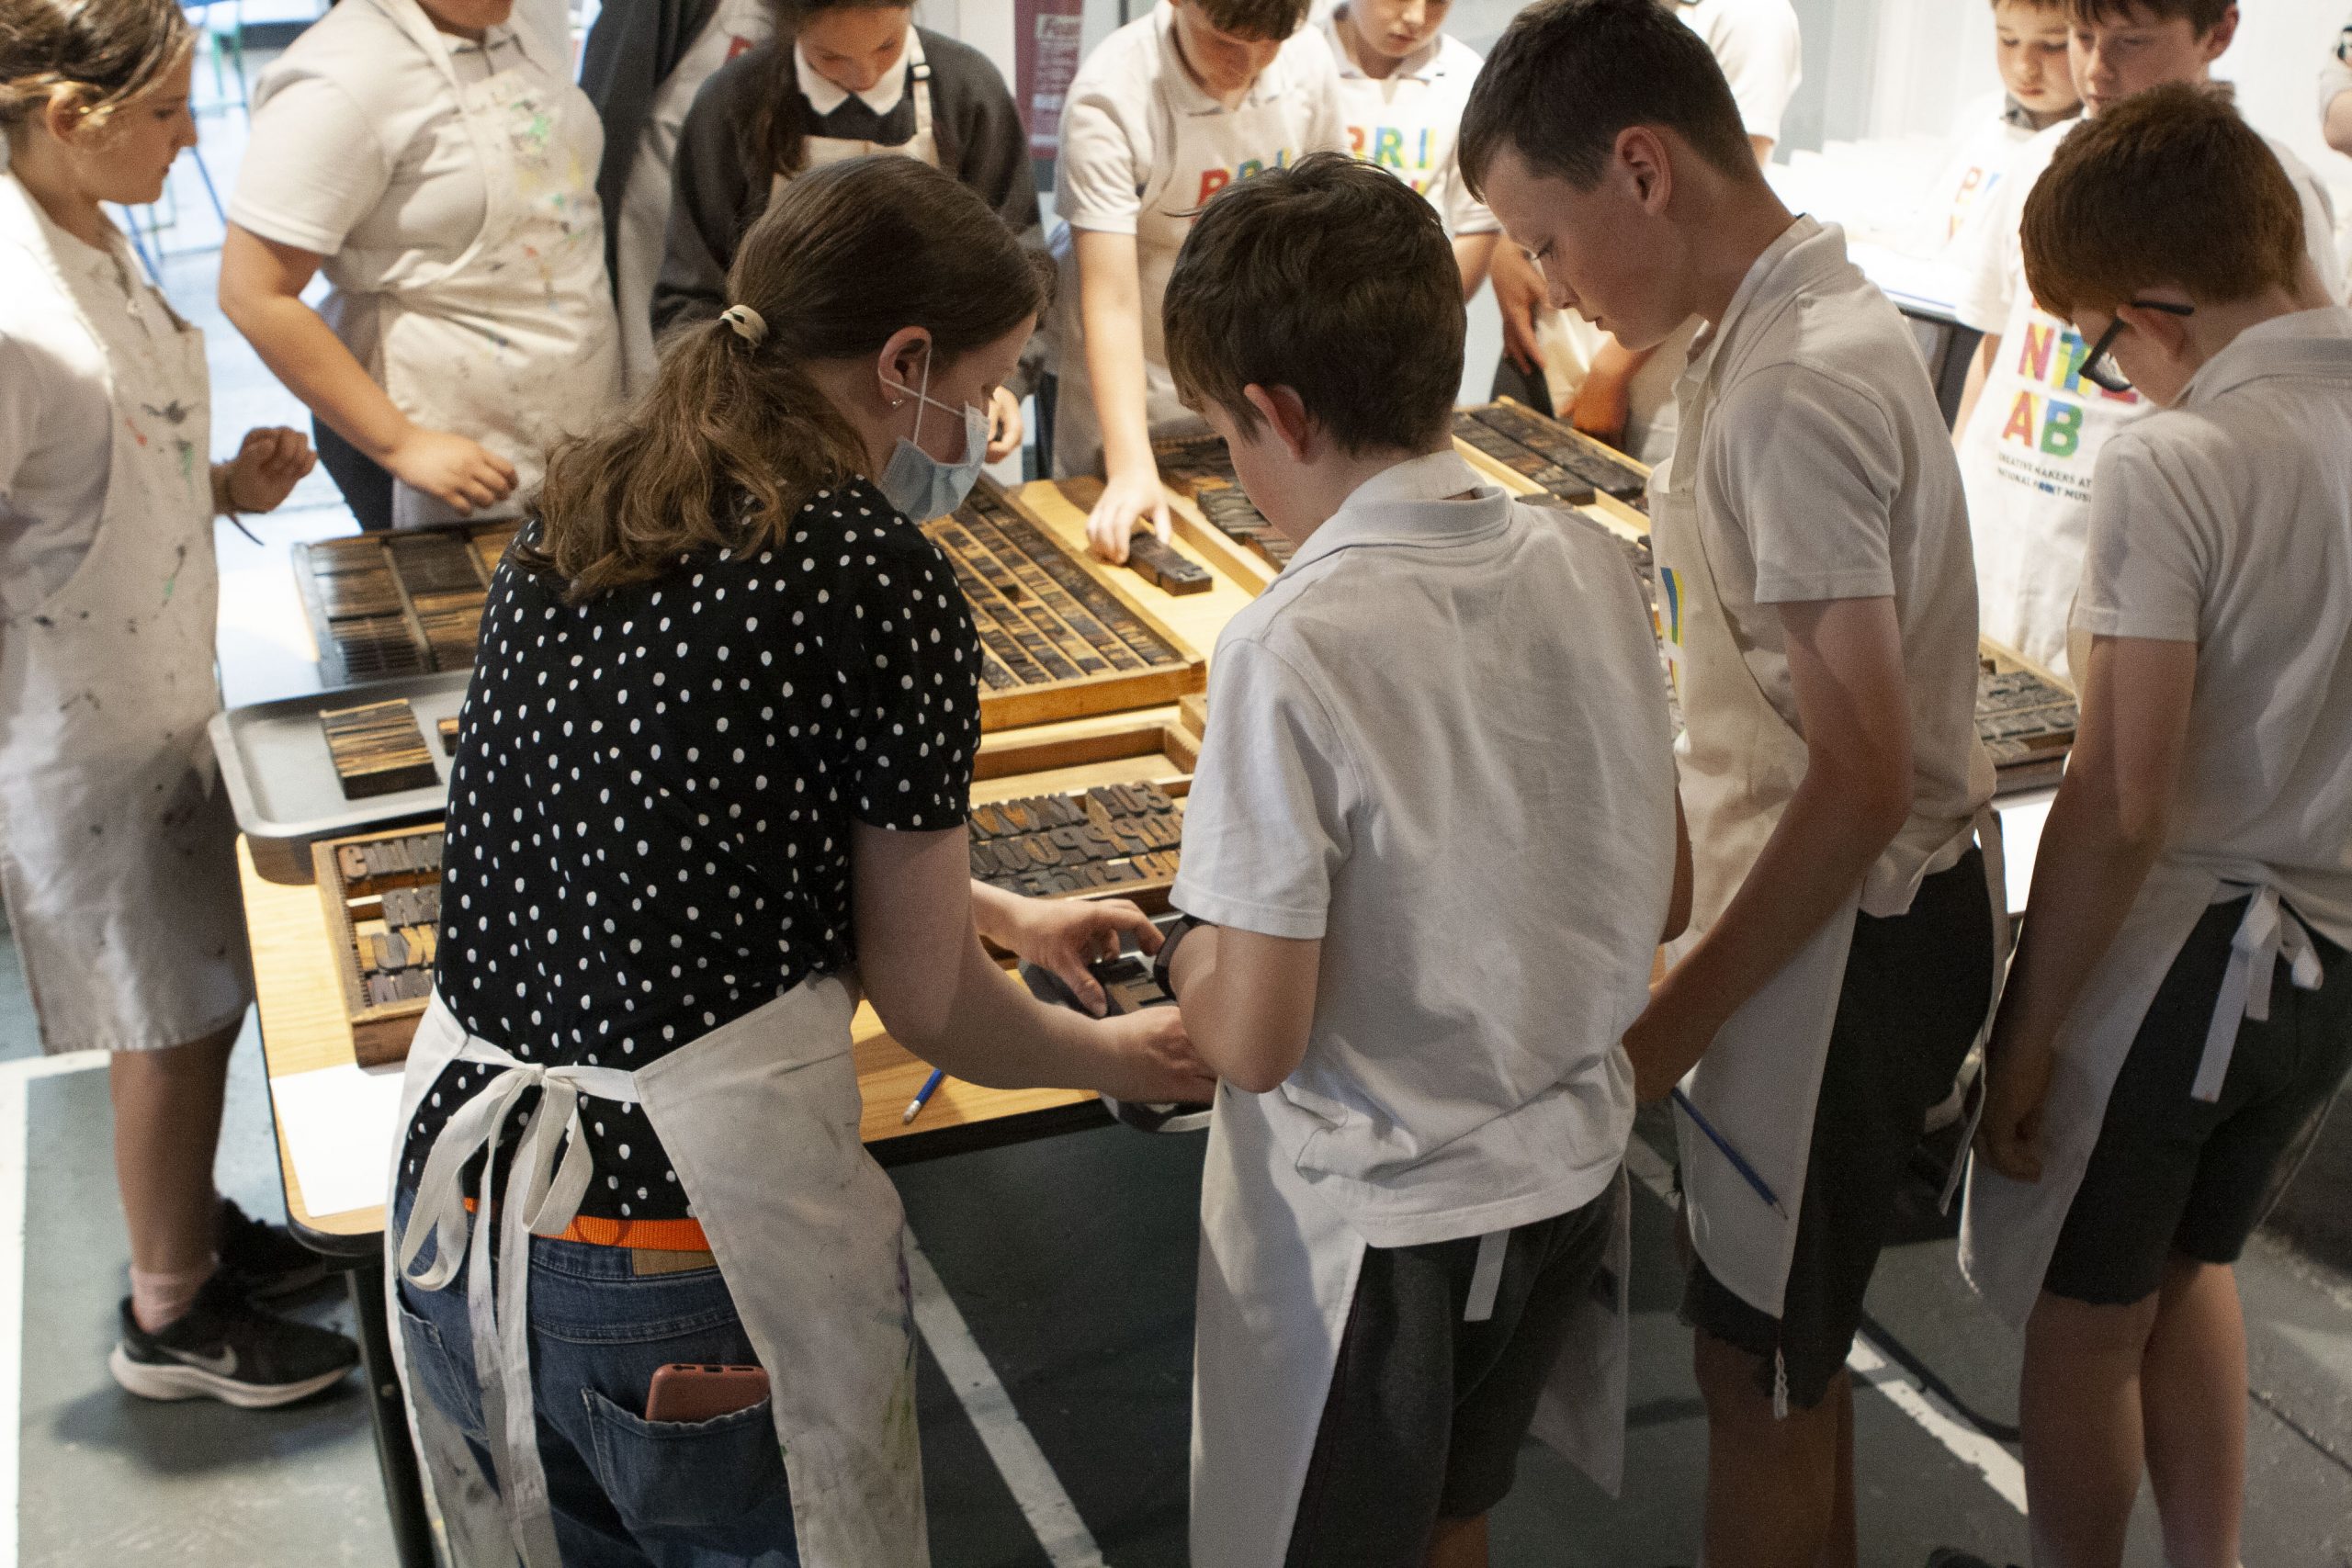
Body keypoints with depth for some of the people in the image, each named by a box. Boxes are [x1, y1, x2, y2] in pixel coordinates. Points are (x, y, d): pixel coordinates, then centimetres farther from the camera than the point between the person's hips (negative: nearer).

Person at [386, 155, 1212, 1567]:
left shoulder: (587, 506, 7)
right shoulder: (881, 575, -14)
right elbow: (927, 1000, -6)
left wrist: (1009, 917, 33)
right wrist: (1120, 1057, 15)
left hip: (454, 1205, 7)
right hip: (676, 1252, -7)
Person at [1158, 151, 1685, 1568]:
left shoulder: (1293, 651, -27)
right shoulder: (1589, 566, -7)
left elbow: (1254, 1038, -23)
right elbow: (1664, 901, 3)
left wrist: (1189, 948, -3)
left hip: (1371, 1224, -6)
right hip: (1573, 1170, 6)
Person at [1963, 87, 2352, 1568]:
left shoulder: (2172, 465, -22)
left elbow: (2122, 802, -23)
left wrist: (2026, 1032, -14)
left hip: (2167, 959, -7)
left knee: (2084, 1325, 14)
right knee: (2191, 1267, 29)